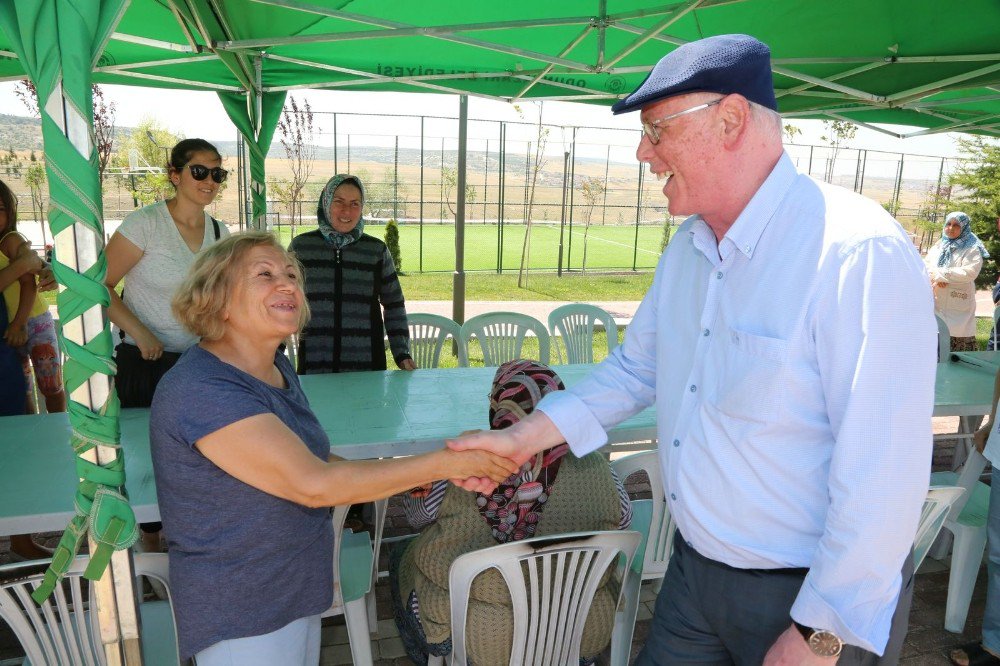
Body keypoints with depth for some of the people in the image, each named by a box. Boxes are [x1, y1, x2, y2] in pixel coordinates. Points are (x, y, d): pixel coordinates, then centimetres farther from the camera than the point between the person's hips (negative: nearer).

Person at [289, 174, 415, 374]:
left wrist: (402, 353, 0)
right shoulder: (301, 246, 3)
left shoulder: (377, 250, 3)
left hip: (366, 363, 0)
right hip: (314, 364, 0)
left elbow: (394, 305, 8)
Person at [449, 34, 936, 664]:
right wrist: (522, 437, 2)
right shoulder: (688, 247, 3)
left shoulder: (860, 254, -24)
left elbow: (882, 475, -24)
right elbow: (634, 368, 10)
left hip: (813, 599, -6)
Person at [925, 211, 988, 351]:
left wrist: (940, 274, -13)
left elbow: (969, 272, -17)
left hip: (958, 304, -5)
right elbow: (926, 263, 8)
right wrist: (935, 277, -12)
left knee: (959, 339, -7)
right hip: (935, 302, 5)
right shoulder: (939, 245, 15)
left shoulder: (971, 249, -3)